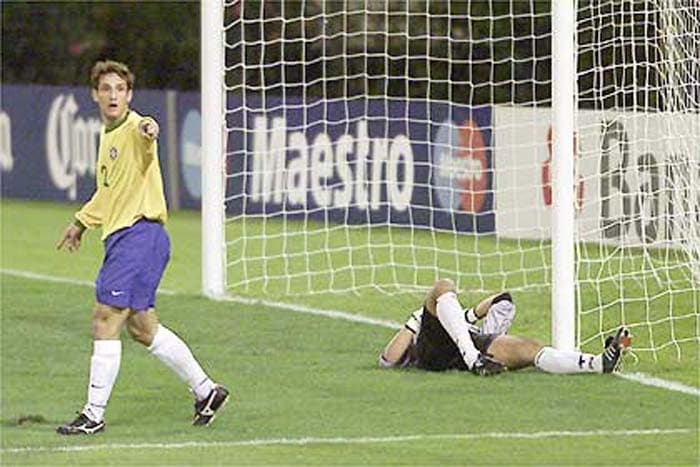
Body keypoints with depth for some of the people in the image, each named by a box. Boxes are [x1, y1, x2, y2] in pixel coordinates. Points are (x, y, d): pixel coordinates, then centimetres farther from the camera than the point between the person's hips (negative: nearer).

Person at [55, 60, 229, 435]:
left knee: (105, 320, -11)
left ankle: (94, 415, -7)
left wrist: (148, 130, -62)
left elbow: (144, 131, -39)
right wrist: (82, 222, 40)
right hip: (121, 237, 10)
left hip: (140, 233, -10)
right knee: (141, 327, 13)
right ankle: (205, 390, 24)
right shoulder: (107, 135, 18)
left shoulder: (134, 129, -11)